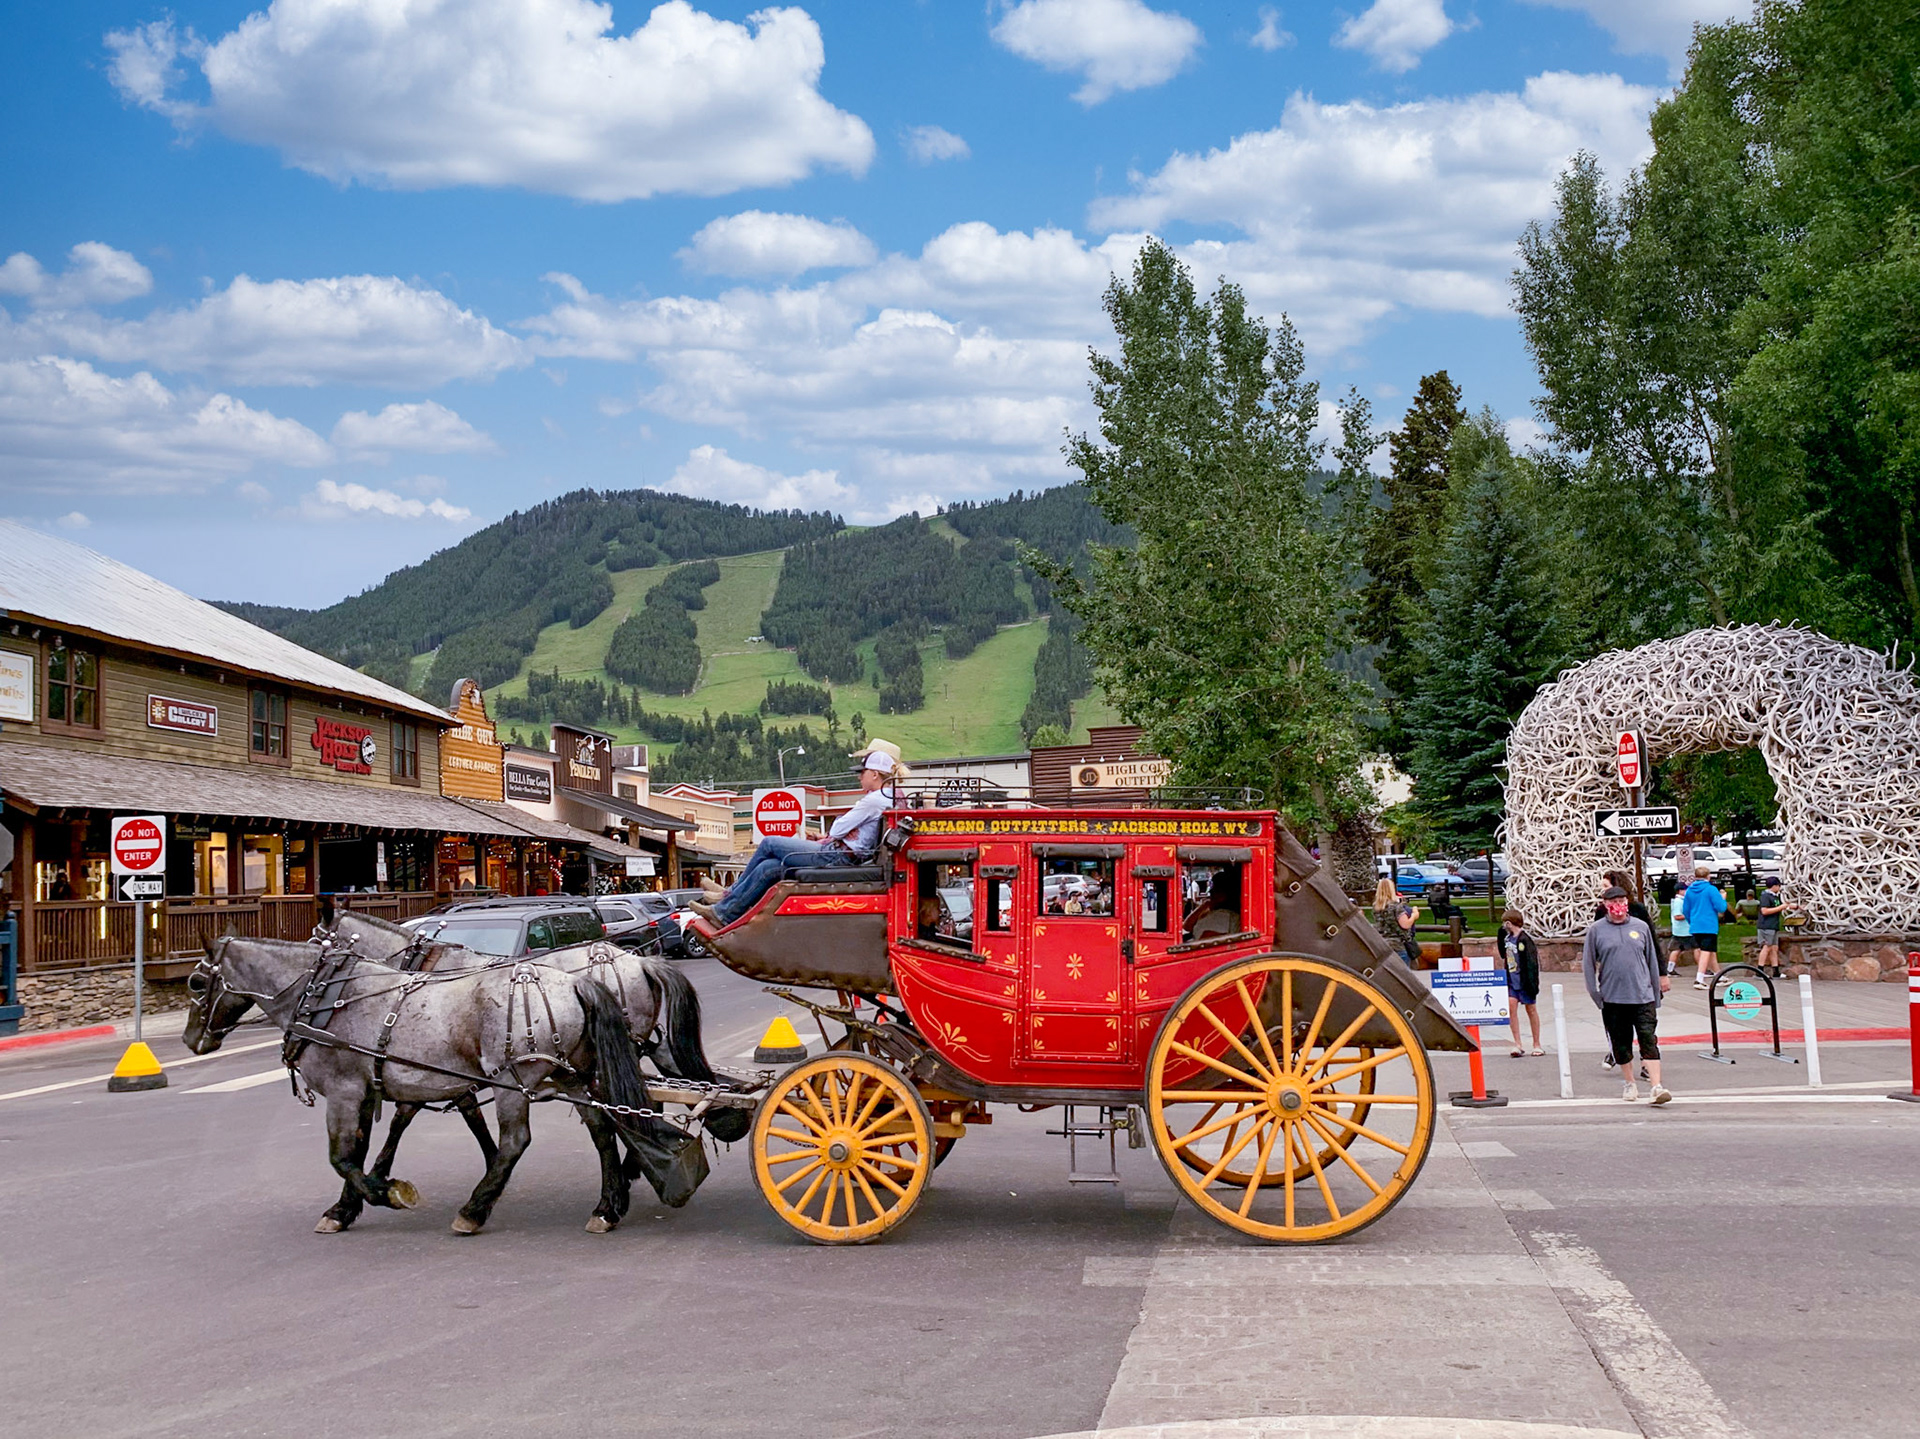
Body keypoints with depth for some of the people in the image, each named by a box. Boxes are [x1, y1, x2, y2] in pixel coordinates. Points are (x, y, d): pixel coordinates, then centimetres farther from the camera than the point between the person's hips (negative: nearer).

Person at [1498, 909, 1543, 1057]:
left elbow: (1532, 962, -17)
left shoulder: (1525, 939, -16)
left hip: (1524, 981, -6)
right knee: (1511, 1007, -8)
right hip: (1512, 981, 6)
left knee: (1531, 1009, 6)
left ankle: (1537, 1045, 16)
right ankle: (1517, 1044, -7)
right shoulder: (1507, 937, 5)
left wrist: (1532, 984, -18)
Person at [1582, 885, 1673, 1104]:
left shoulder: (1641, 927, 8)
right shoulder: (1596, 930, 3)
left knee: (1648, 1041, -8)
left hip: (1642, 996, 0)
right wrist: (1595, 995, 1)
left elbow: (1652, 960, 15)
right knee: (1620, 1043, 8)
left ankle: (1657, 1086, -12)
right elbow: (1588, 964, 6)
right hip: (1612, 999, 0)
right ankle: (1630, 1084, 23)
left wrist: (1656, 994, 15)